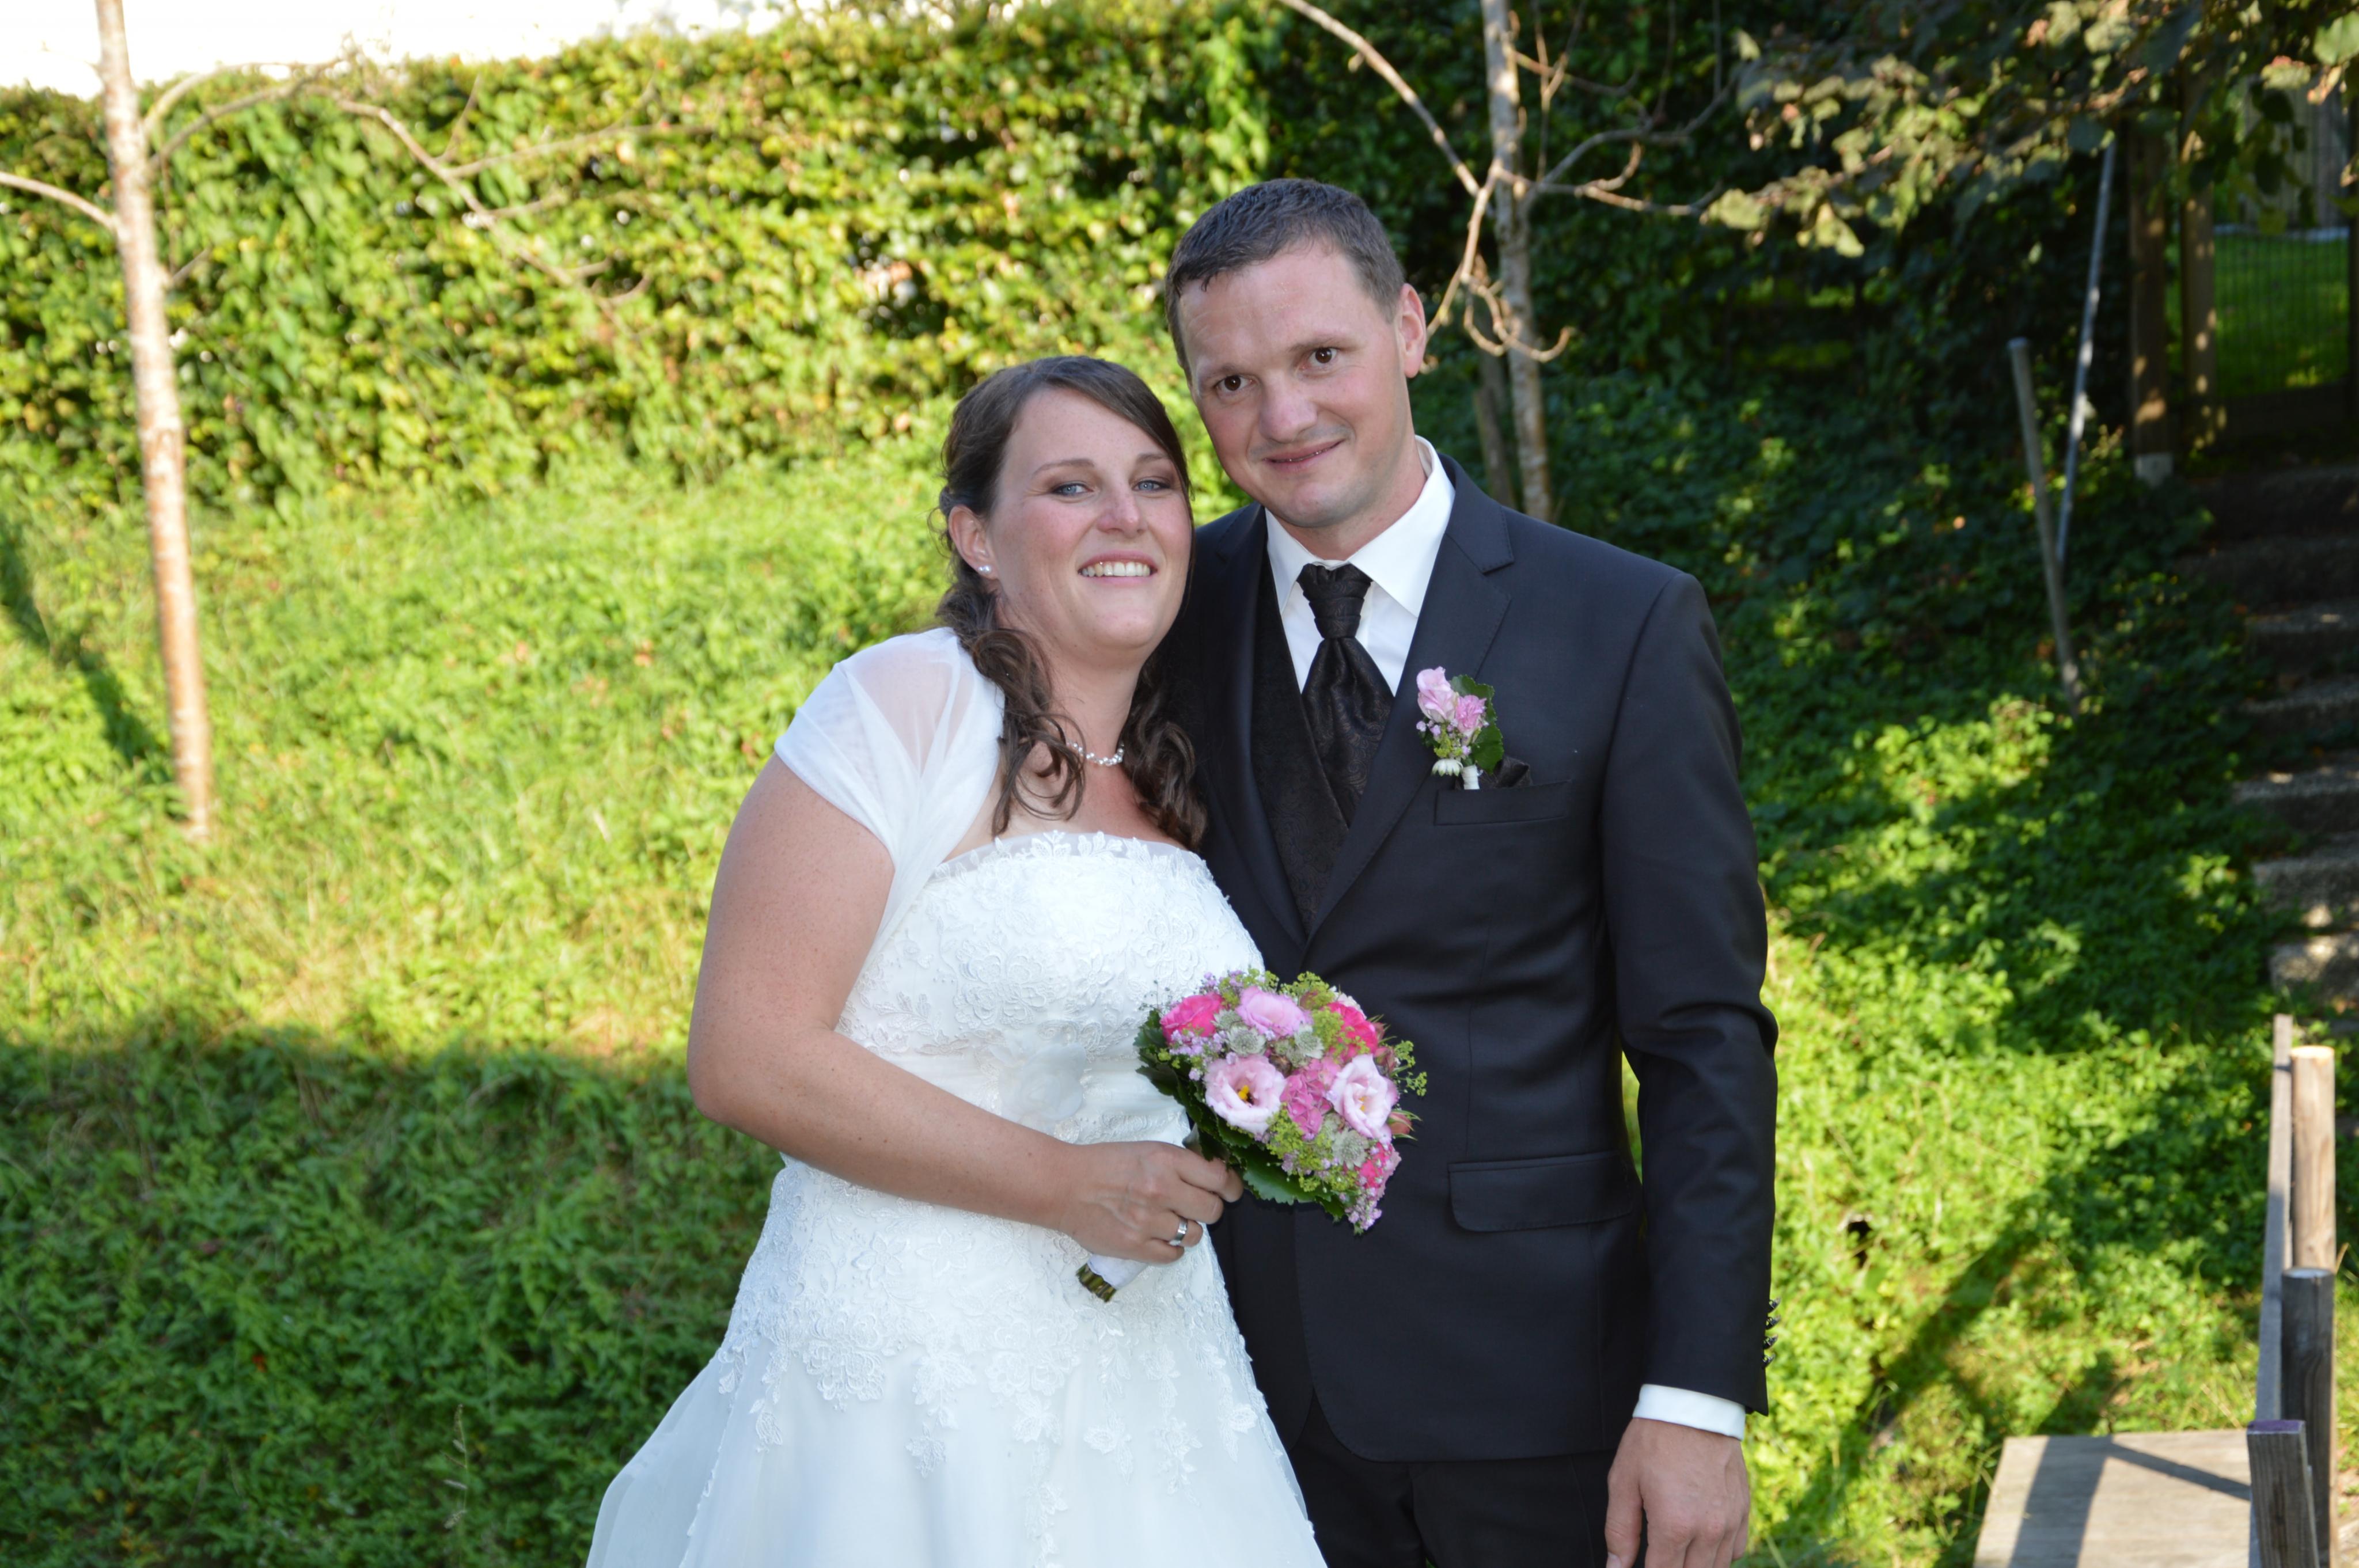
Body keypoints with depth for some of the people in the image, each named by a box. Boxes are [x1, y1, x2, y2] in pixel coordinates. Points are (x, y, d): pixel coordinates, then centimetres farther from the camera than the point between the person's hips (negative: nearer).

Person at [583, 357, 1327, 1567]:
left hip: (1150, 1371, 7)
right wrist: (1063, 1184, -17)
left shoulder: (1178, 780, 12)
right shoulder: (910, 705, -11)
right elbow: (747, 1058, -17)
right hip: (917, 1369, -7)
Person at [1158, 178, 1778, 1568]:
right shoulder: (1170, 610, 3)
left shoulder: (1627, 629, -7)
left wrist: (1699, 1399, -13)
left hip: (1529, 1387, -2)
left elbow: (1707, 1044, -8)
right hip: (1242, 1370, 3)